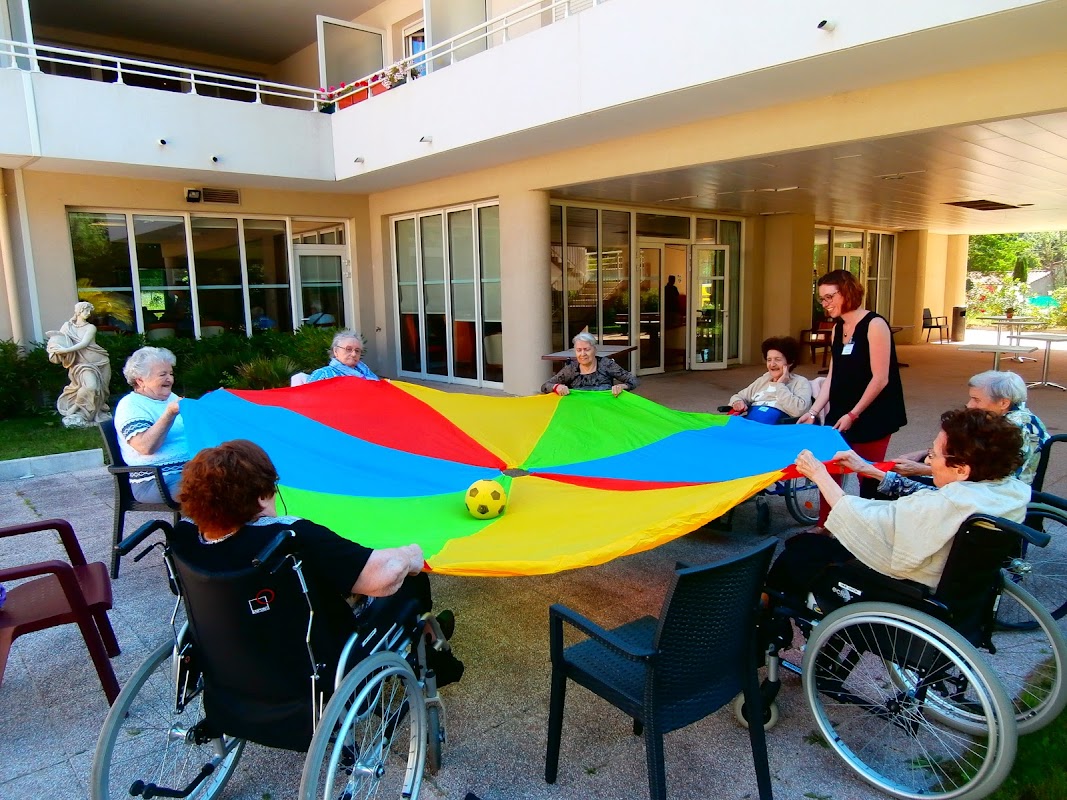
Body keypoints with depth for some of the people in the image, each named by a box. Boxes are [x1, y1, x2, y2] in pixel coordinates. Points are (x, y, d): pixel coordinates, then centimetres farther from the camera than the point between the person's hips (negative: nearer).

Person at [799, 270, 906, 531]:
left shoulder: (874, 325, -13)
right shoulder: (837, 328, 9)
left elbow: (880, 379, -17)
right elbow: (833, 376, 10)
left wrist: (853, 415, -16)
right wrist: (814, 412, 2)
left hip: (871, 416, -7)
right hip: (839, 415, 7)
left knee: (867, 477, 2)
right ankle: (824, 526, 23)